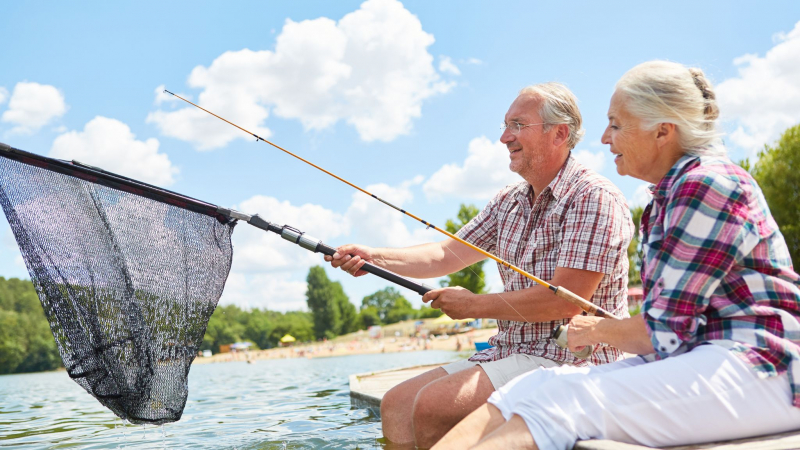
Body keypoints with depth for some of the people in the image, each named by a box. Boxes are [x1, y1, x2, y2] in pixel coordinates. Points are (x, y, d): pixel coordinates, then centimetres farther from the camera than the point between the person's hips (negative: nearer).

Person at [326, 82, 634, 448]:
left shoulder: (594, 198, -12)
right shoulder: (509, 202, 14)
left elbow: (567, 300, -20)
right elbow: (446, 255, 12)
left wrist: (475, 305, -11)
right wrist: (372, 257, -4)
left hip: (573, 357, -8)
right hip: (510, 350, 8)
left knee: (433, 405, -24)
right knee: (397, 404, -3)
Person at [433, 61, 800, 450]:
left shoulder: (707, 186, -13)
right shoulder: (671, 193, 17)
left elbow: (665, 331, -14)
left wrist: (598, 330, 2)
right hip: (697, 358, 9)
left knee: (563, 402, -28)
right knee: (535, 385, -12)